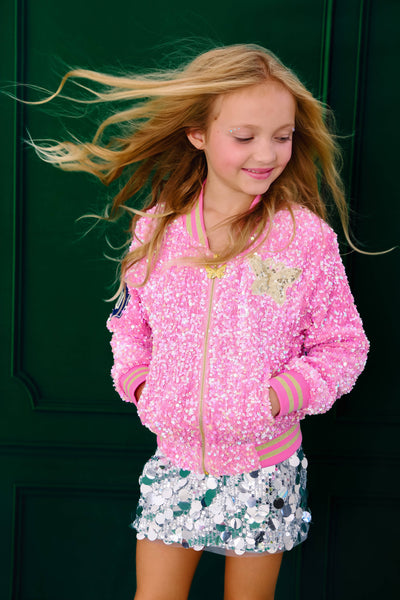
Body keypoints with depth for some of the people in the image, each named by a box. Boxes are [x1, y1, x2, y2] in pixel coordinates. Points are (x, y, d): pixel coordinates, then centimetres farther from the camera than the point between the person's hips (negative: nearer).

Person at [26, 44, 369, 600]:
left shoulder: (306, 237, -11)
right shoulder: (156, 229, -3)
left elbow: (343, 346, -4)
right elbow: (131, 321, 13)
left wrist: (283, 393, -18)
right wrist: (137, 379, -3)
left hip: (262, 467, -2)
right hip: (174, 462, 2)